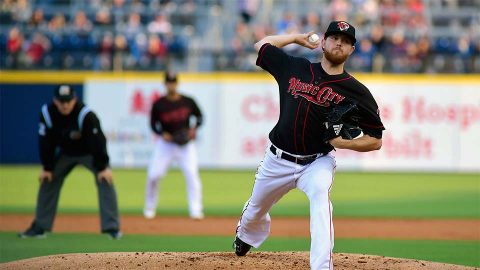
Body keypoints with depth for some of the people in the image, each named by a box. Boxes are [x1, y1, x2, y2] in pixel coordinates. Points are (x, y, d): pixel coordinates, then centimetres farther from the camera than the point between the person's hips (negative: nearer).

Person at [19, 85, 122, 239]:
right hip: (65, 153, 4)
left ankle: (112, 227, -17)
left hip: (89, 154, -4)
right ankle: (39, 226, 11)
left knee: (105, 180, -20)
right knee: (47, 180, 0)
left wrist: (103, 167, -28)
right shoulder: (47, 113, -22)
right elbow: (45, 142, -11)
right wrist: (46, 167, -8)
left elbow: (97, 141, -28)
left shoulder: (86, 115, -34)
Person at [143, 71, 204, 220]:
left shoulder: (188, 102, -2)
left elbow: (199, 116, 10)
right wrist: (162, 134, -13)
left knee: (192, 174, -14)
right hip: (165, 143, 0)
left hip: (185, 144, 0)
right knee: (153, 175, -6)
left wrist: (194, 128, -9)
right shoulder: (158, 104, -3)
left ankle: (196, 210, -12)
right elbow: (153, 123, 5)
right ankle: (150, 208, 15)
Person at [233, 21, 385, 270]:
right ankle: (244, 239, 59)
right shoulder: (295, 68, 0)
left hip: (317, 163, -3)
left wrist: (344, 143, -22)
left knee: (320, 195, -35)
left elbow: (375, 141, -5)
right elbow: (261, 45, 15)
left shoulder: (356, 92, -8)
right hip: (278, 160, 3)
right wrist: (298, 38, 15)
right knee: (255, 209, 21)